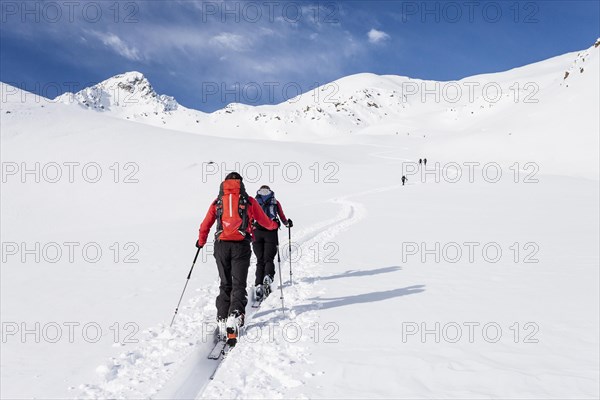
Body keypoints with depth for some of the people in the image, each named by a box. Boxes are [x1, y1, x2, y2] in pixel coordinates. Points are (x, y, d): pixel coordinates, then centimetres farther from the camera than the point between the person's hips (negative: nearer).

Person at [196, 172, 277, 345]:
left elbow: (205, 226, 13)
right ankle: (235, 316, -22)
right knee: (238, 284, -1)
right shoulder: (249, 201, 10)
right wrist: (274, 225, 41)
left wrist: (201, 242, 32)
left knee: (225, 285, 13)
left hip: (221, 245, 2)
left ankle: (222, 321, 5)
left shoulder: (217, 202, 13)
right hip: (241, 245, -2)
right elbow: (265, 222, 19)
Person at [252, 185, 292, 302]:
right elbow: (283, 219, 18)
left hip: (257, 232, 1)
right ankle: (268, 277, -30)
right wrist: (288, 223, 39)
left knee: (260, 260, 4)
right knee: (268, 259, -1)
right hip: (271, 232, -1)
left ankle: (258, 285, -10)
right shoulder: (275, 203, 17)